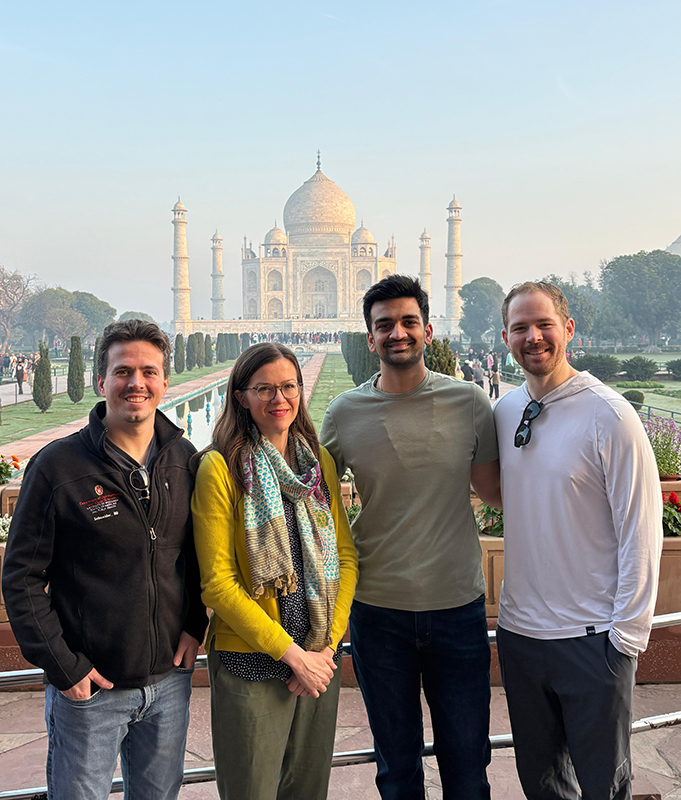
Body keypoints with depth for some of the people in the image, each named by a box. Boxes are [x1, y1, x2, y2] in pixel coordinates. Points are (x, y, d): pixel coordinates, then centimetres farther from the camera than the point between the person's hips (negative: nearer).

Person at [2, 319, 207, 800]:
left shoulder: (184, 460, 0)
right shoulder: (58, 466, -12)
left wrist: (195, 625, 1)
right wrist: (63, 667, -11)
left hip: (170, 680, 4)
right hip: (88, 689, -3)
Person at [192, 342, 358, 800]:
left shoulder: (321, 462, 5)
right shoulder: (221, 466, -11)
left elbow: (346, 555, 5)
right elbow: (217, 582, -14)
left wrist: (327, 645, -6)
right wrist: (293, 654, -14)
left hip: (320, 658, 5)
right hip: (250, 660, -4)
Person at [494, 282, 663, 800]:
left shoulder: (609, 415, -13)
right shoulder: (504, 412, 3)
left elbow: (641, 529, -12)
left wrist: (628, 631, -12)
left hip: (592, 637, -5)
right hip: (519, 630, 5)